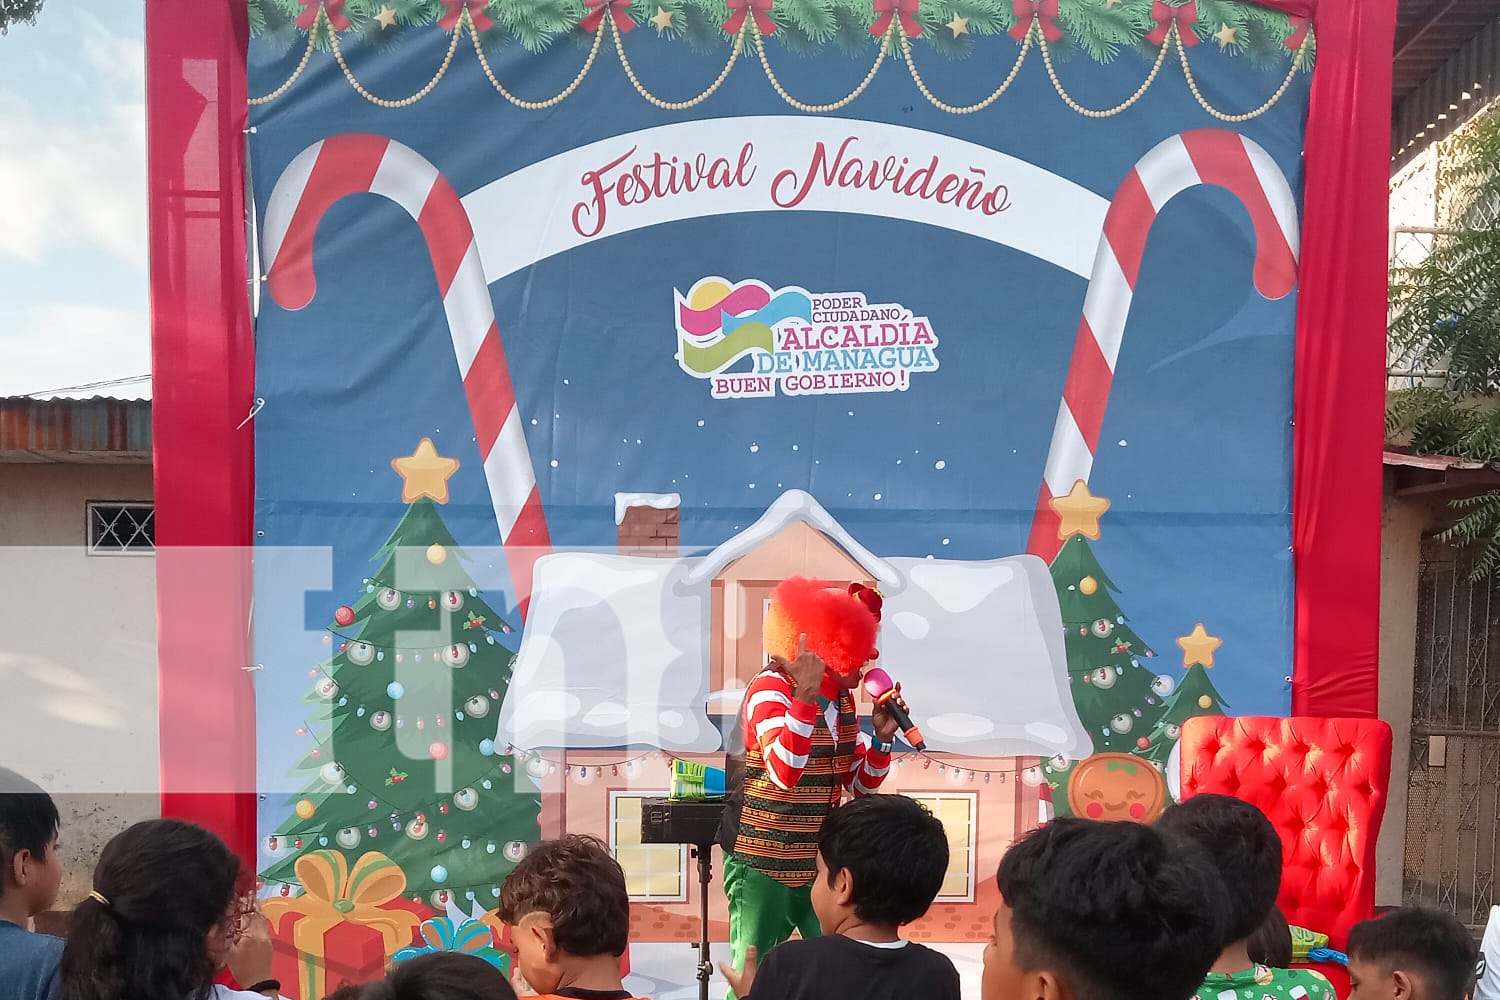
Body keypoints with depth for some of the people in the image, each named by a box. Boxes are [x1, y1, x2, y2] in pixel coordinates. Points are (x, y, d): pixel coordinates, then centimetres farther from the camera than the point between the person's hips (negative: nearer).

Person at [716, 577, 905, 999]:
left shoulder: (842, 698, 5)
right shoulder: (770, 689, -17)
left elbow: (861, 785, 11)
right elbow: (783, 773, -33)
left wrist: (882, 738, -7)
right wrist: (805, 695, -39)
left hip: (820, 862, 7)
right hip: (763, 865, -7)